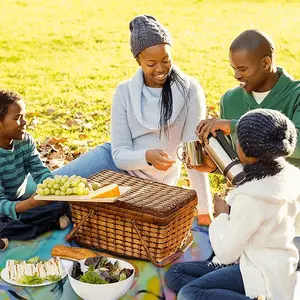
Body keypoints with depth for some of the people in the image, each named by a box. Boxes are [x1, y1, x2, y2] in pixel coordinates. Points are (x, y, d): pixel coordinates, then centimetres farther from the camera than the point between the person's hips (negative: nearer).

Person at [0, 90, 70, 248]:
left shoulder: (26, 141, -4)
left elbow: (41, 172, -9)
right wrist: (30, 204, -48)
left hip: (21, 202, 6)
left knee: (63, 202, -15)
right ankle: (51, 224, -22)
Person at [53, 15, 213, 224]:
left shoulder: (189, 90, -17)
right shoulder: (125, 92, -10)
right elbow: (120, 154, -13)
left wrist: (205, 211, -21)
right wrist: (147, 156, -36)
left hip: (150, 183, -2)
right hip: (117, 163, 2)